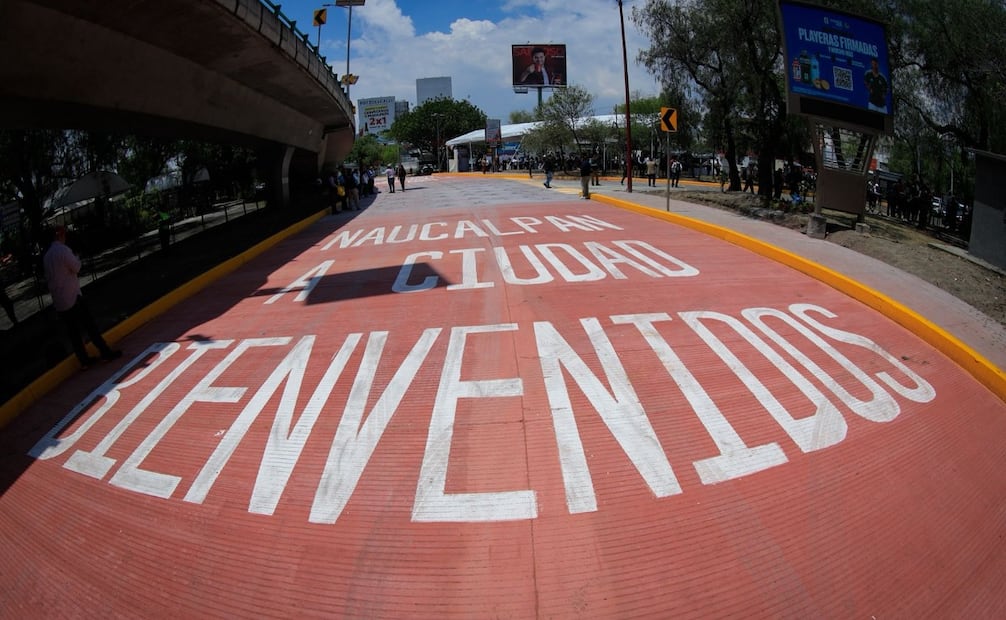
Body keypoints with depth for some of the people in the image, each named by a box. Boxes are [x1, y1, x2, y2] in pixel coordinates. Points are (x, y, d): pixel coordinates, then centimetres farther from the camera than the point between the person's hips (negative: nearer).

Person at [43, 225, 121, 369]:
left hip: (58, 302, 7)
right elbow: (76, 267, -8)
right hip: (72, 297, -7)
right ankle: (106, 353, 5)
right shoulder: (63, 250, -13)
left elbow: (48, 277, 15)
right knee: (90, 326, 0)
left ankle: (84, 360, 11)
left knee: (72, 331, 7)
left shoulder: (46, 255, 10)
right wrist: (76, 258, 9)